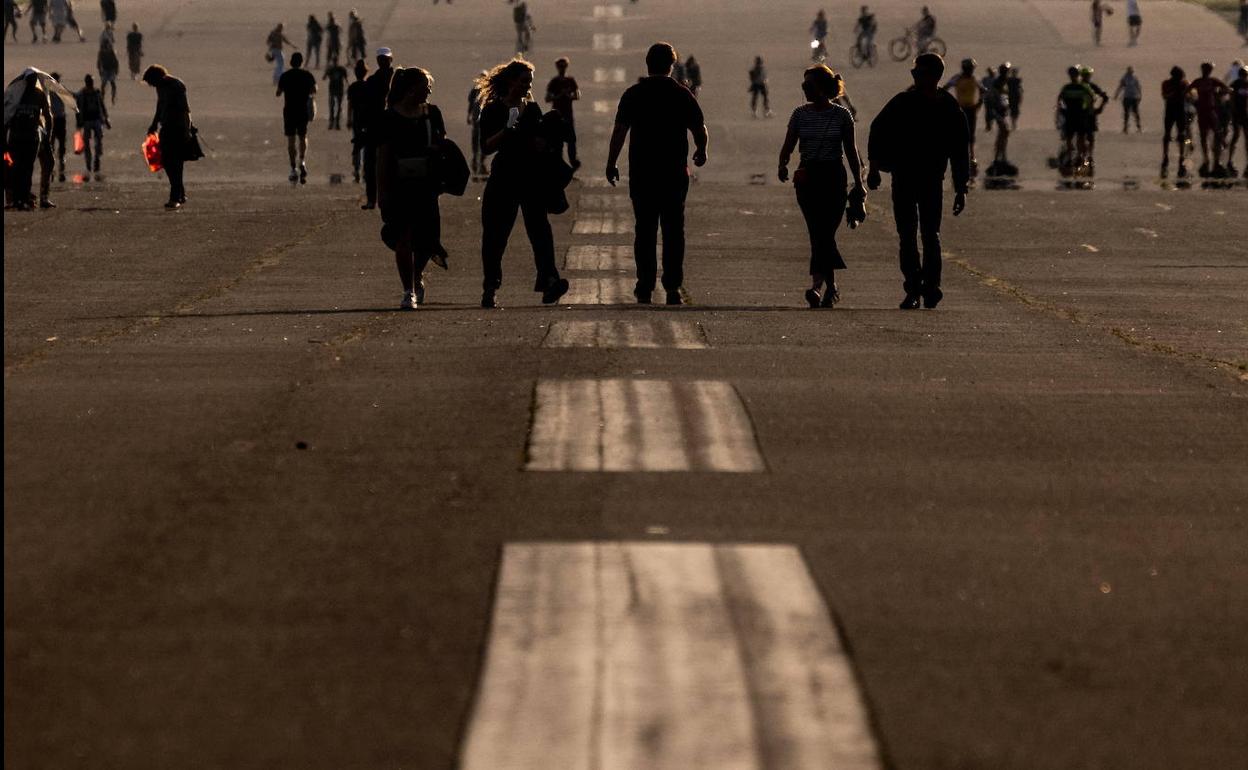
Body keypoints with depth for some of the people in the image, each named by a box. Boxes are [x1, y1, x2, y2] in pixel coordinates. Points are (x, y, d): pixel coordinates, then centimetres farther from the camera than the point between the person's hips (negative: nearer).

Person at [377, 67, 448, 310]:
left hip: (426, 185, 3)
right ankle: (408, 291, 0)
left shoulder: (432, 114, 9)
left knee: (426, 239, 1)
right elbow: (382, 156, -2)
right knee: (403, 238, -7)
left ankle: (417, 277, 29)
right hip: (399, 186, -3)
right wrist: (382, 191, -6)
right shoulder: (389, 118, -2)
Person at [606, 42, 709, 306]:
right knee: (673, 230, 5)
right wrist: (701, 152, 23)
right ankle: (673, 286, -2)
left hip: (641, 173, 0)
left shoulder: (633, 94, -2)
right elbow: (700, 130, 3)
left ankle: (645, 286, 4)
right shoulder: (683, 95, -1)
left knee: (645, 230, 7)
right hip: (675, 173, 0)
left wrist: (611, 164, 0)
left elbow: (619, 132, -6)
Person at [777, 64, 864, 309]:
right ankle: (831, 286, 10)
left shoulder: (842, 115, 0)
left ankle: (818, 285, -10)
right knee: (819, 234, -2)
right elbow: (788, 145, 4)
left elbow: (851, 151, 5)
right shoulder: (801, 114, 6)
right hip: (808, 177, 2)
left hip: (834, 178, -2)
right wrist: (783, 165, -17)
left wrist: (858, 183, 6)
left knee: (823, 233, -10)